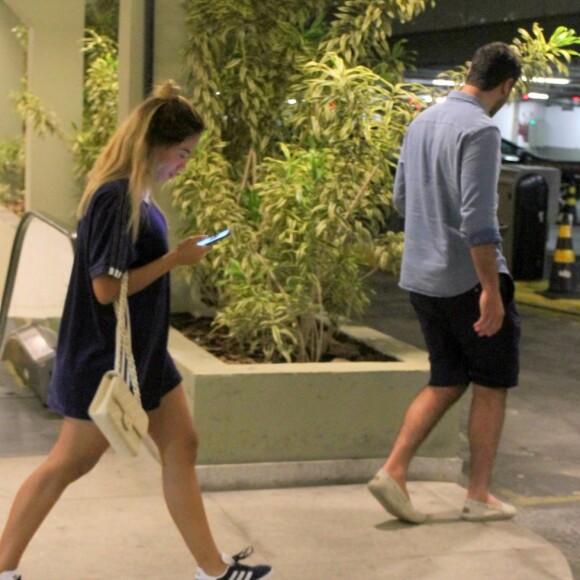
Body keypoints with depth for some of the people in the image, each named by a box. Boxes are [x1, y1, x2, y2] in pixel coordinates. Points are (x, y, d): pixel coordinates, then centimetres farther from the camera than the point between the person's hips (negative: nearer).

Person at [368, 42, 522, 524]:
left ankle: (394, 472, 5)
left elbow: (401, 199, 18)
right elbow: (478, 219, -23)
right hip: (469, 278, -7)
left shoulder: (422, 122, 10)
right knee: (492, 384, 8)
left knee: (446, 381, 16)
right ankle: (479, 495, 15)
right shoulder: (480, 130, -16)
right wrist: (491, 289, -21)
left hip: (422, 276, 8)